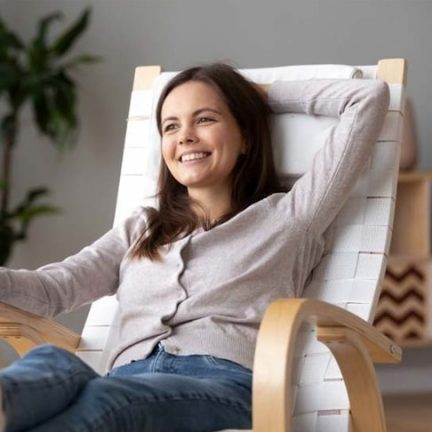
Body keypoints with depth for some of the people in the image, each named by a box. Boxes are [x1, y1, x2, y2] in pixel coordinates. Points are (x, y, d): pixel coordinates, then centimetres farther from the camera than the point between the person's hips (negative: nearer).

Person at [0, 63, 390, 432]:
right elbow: (52, 287, 19)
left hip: (225, 386, -3)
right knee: (51, 363, -36)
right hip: (128, 382, 3)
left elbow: (370, 97, 23)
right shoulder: (140, 231, 35)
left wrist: (264, 94, 34)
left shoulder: (287, 217, 23)